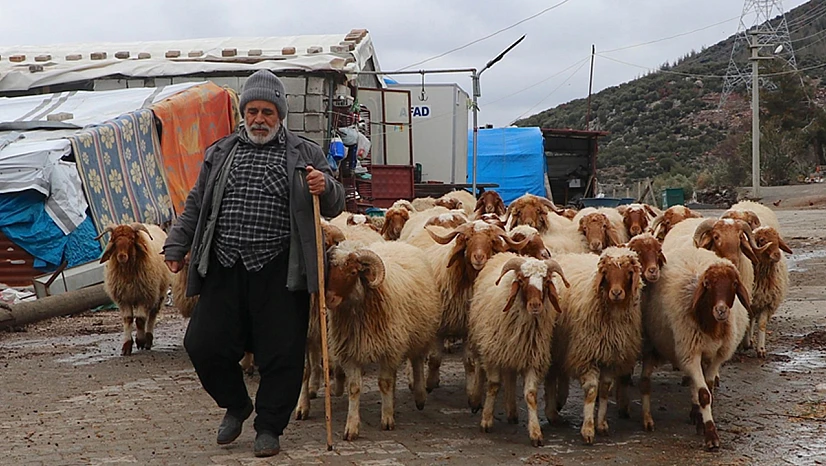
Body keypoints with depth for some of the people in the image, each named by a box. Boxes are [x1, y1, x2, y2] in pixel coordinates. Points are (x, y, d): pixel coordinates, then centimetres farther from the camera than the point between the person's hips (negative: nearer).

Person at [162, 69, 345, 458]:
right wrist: (176, 245, 18)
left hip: (279, 272, -3)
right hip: (224, 269, 3)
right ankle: (236, 404, 27)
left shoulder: (305, 155, 7)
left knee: (281, 354, -1)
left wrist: (325, 188, -16)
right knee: (203, 344, 2)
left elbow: (334, 206, 6)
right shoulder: (220, 153, 16)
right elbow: (196, 205, 22)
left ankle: (269, 427, 17)